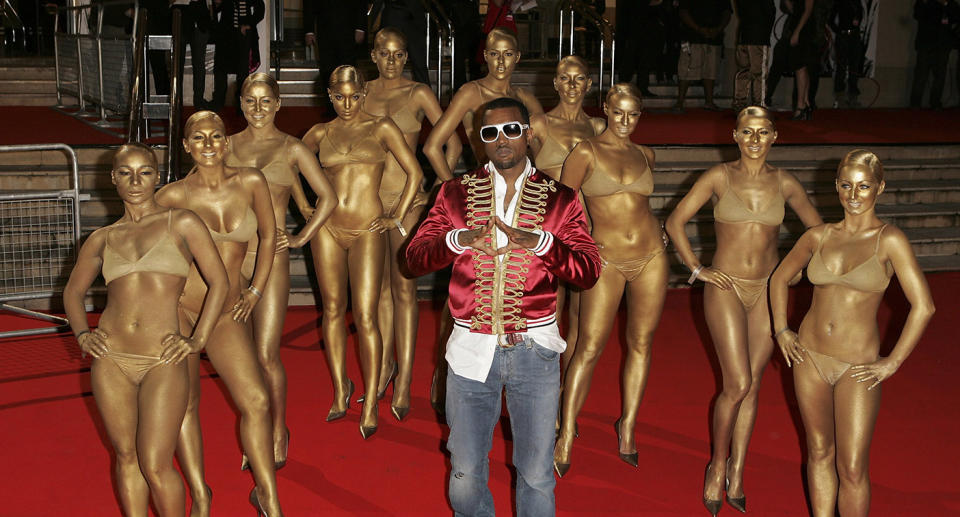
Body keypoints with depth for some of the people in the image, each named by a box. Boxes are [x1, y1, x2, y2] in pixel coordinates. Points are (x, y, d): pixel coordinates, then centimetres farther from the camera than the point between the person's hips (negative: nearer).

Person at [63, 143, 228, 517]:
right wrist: (82, 334, 7)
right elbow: (73, 291, 24)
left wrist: (198, 339, -4)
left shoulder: (182, 224, 3)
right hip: (111, 360, 3)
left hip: (163, 362, -3)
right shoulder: (102, 240, 11)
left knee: (155, 465, -6)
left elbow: (219, 282, 4)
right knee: (127, 458, 10)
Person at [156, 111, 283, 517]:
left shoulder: (250, 183, 0)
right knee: (184, 403, 3)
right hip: (176, 305, -1)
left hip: (227, 312, 2)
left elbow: (268, 236, 13)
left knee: (256, 401, -3)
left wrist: (255, 292, 9)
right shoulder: (173, 196, -4)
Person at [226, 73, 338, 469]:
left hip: (270, 257, -3)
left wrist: (301, 239, 0)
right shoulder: (228, 145, 12)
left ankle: (278, 433, 16)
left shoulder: (291, 148, 4)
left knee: (266, 355, -4)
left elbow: (328, 198, 5)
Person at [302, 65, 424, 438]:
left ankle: (370, 404, 2)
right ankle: (341, 388, 25)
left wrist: (397, 217, -2)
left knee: (365, 316, -6)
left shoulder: (381, 128, 3)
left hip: (366, 230, -3)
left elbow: (414, 173, 3)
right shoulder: (320, 134, 9)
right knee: (333, 309, 10)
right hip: (327, 227, 3)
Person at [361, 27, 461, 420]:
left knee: (403, 286, -4)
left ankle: (404, 380, 0)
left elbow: (453, 143, -2)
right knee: (379, 285, 11)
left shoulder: (418, 94, -1)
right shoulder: (363, 93, 8)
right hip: (369, 196, 4)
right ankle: (385, 363, 26)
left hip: (407, 196, -3)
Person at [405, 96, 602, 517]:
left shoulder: (560, 200, 2)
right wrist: (458, 240, -23)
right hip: (472, 350, 1)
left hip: (534, 351, -1)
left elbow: (588, 273, -8)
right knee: (465, 474, 9)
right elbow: (414, 258, -3)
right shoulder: (456, 194, 5)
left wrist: (541, 242, -26)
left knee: (536, 475, 7)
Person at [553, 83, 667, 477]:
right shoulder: (587, 152, -3)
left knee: (641, 344, 9)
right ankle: (566, 437, 2)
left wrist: (656, 231, 13)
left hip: (650, 257, 4)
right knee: (589, 348, -5)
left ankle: (627, 426, 23)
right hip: (607, 260, -4)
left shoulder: (645, 155, 10)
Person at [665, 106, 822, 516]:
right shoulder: (720, 177, -5)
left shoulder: (784, 183, 3)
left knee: (751, 385, 7)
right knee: (738, 385, -8)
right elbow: (675, 221, -2)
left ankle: (736, 477, 19)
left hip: (767, 290, 3)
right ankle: (718, 465, 14)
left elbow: (817, 229, 17)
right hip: (725, 288, -3)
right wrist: (696, 269, -7)